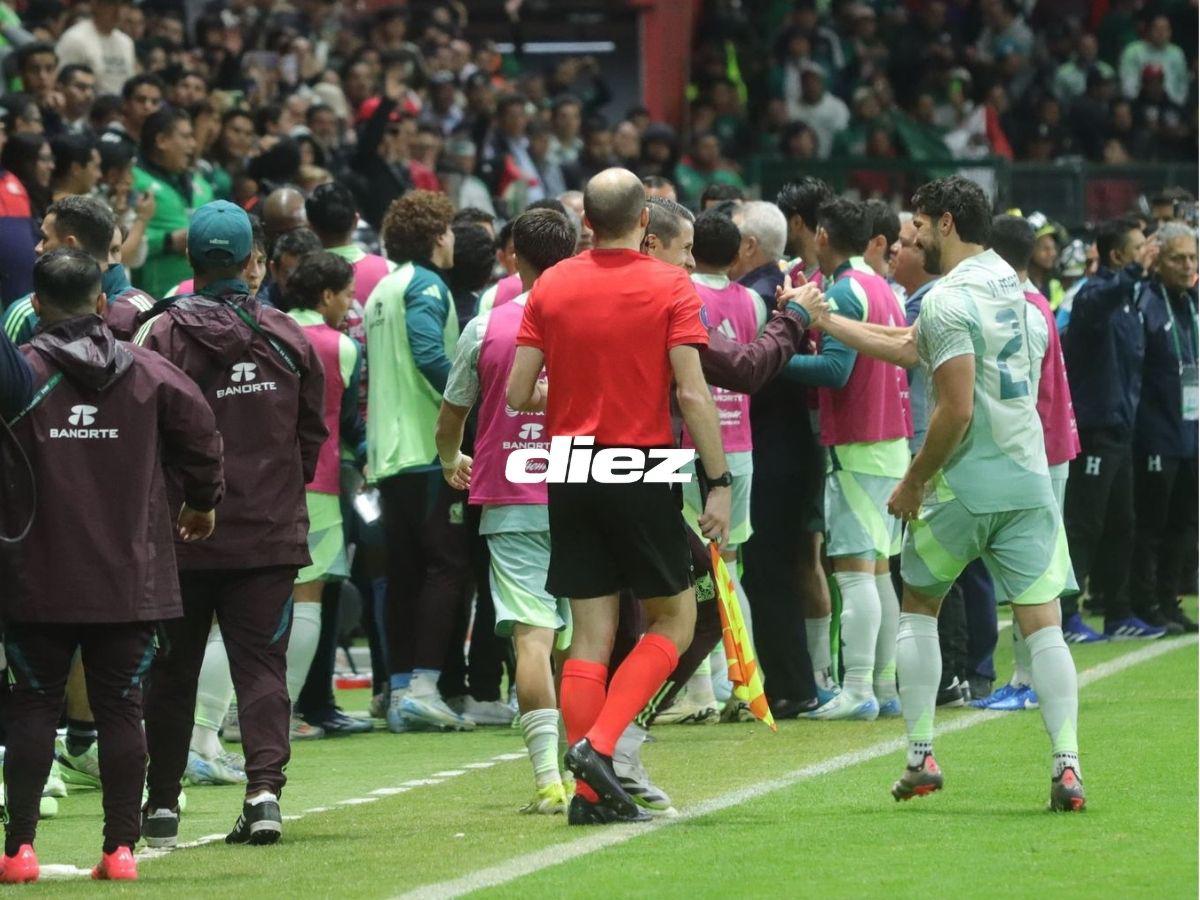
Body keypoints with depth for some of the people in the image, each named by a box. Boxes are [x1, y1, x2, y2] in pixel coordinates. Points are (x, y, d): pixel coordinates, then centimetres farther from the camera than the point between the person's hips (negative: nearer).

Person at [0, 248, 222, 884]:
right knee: (120, 708, 7)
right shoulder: (149, 372, 2)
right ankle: (121, 848, 5)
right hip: (131, 578, 2)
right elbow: (200, 433, 3)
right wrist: (201, 502, 21)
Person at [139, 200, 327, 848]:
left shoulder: (162, 334, -9)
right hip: (270, 531, 2)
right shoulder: (288, 338, 0)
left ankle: (162, 802, 15)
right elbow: (313, 432, 8)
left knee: (171, 670, 10)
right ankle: (264, 788, -13)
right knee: (261, 664, 3)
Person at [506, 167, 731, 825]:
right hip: (642, 472, -4)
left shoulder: (550, 287, 3)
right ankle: (598, 745, -9)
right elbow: (691, 393, -12)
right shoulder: (670, 287, -6)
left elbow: (518, 394, 2)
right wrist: (719, 483, -8)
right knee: (673, 618, 10)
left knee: (591, 632, 7)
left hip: (571, 474, 4)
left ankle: (590, 793, 3)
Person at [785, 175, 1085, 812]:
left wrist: (914, 483, -8)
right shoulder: (1003, 278, 13)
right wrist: (824, 320, 26)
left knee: (918, 608, 15)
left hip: (963, 488, -6)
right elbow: (908, 348, 21)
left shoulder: (949, 299, -13)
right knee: (1042, 623, -2)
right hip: (1027, 482, 6)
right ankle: (1066, 766, -15)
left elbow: (956, 410, -20)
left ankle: (920, 758, 14)